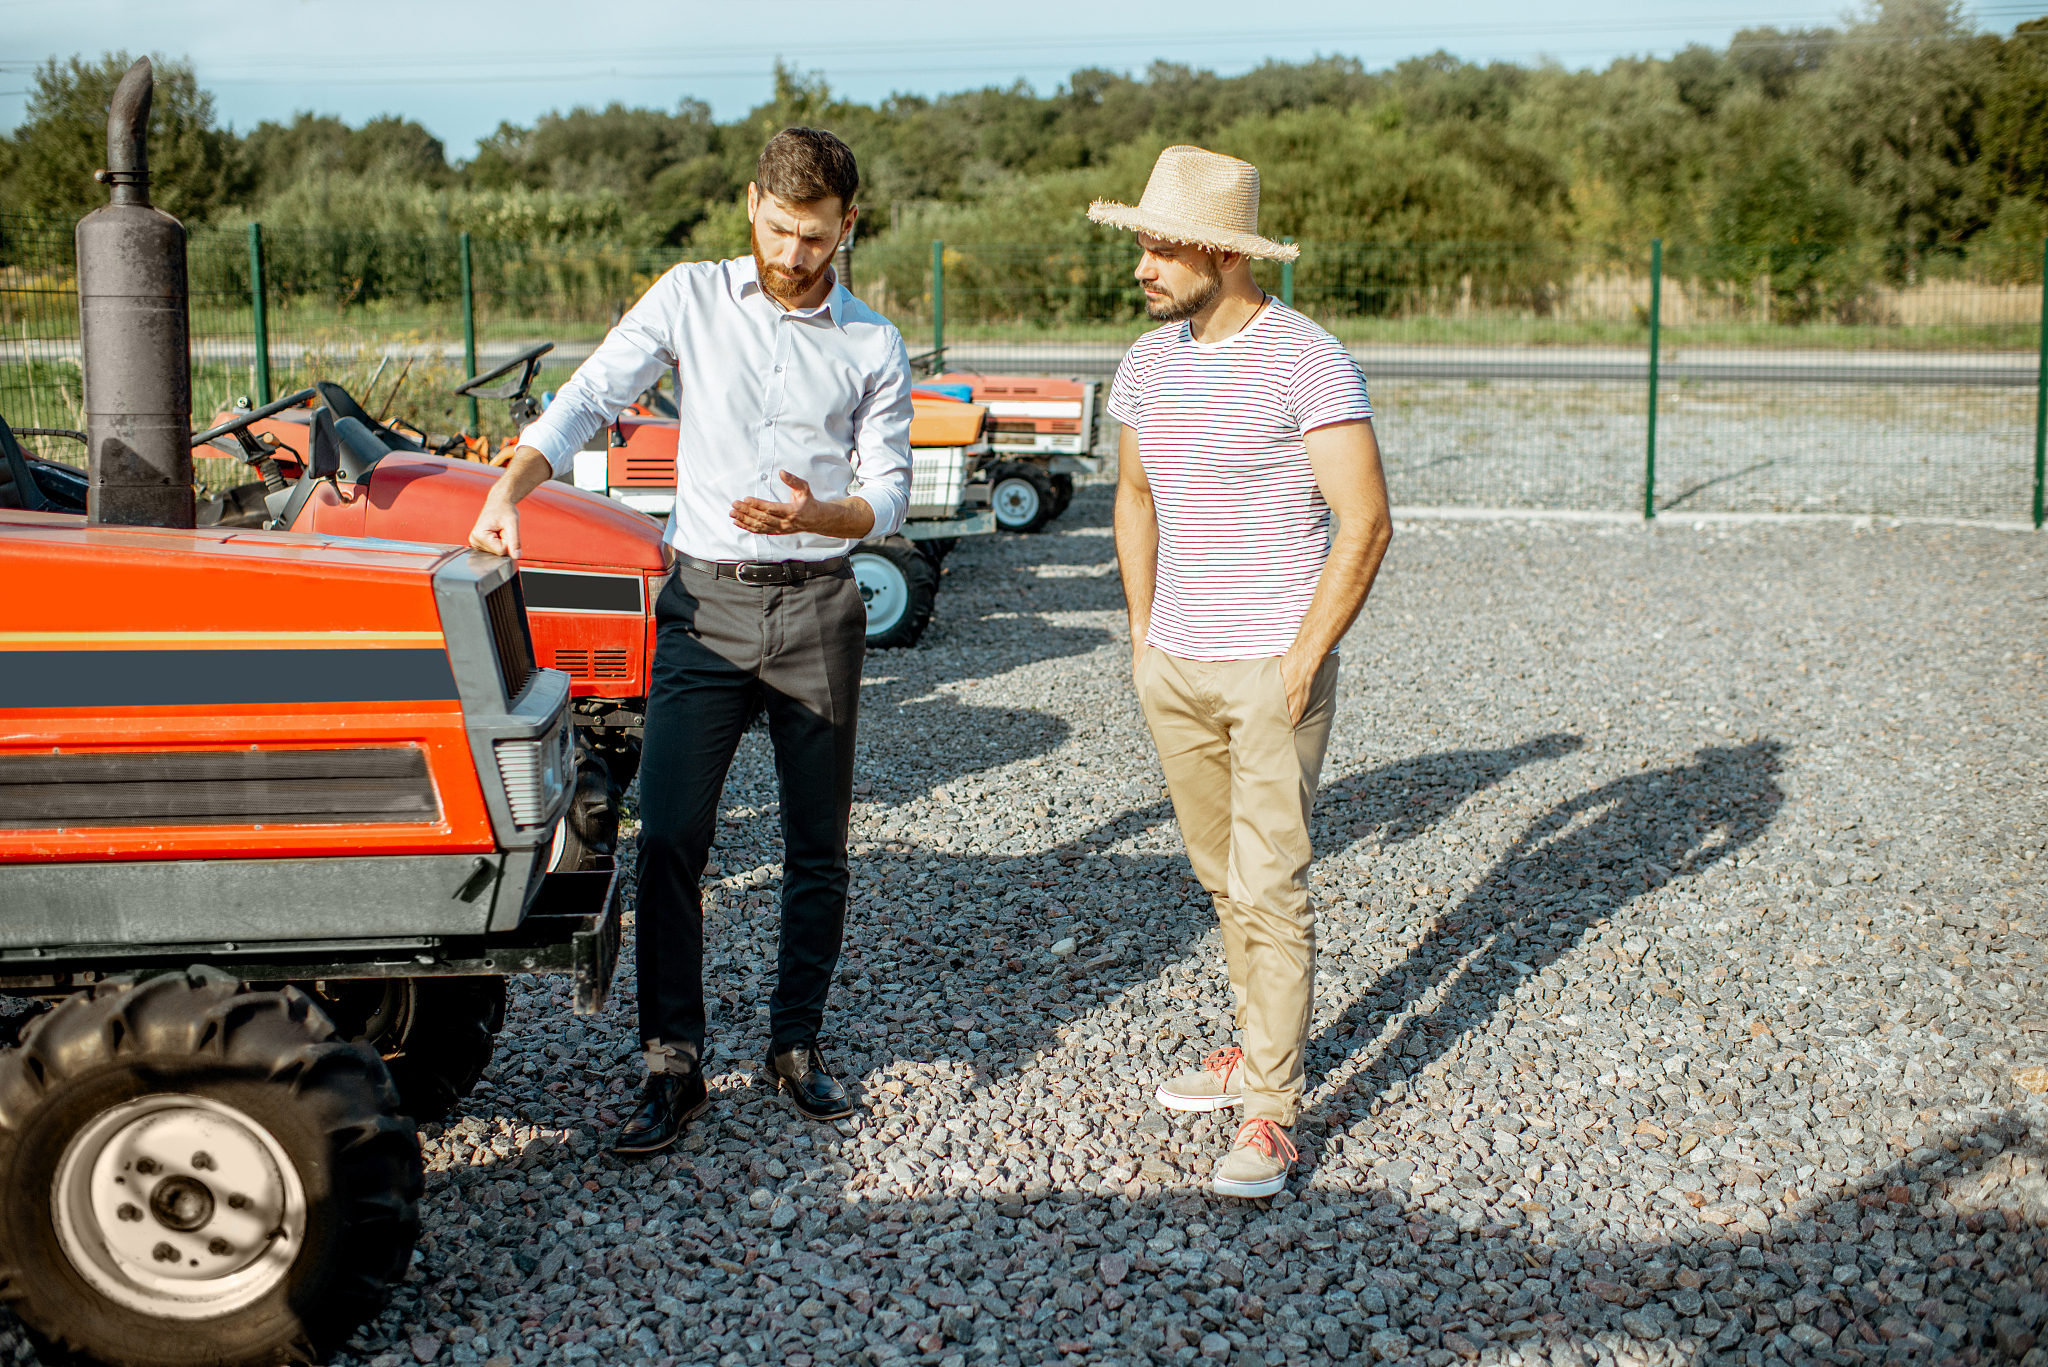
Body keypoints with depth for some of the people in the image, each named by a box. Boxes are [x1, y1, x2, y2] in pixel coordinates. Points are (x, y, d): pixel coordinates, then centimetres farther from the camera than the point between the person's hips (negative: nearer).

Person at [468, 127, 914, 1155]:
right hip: (705, 604, -1)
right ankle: (672, 1064, 5)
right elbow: (588, 397, -4)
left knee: (817, 846, 8)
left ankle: (797, 1044, 23)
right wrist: (508, 493, -20)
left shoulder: (874, 347, 4)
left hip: (817, 608, 1)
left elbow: (888, 494, 3)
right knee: (669, 836, -6)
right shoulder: (691, 299, 3)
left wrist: (819, 514, -19)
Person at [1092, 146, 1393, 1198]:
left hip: (1274, 668, -7)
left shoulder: (1307, 363, -14)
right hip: (1174, 668, 7)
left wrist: (1302, 663, -17)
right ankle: (1265, 1049, 32)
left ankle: (1270, 1115, 1)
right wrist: (1142, 632, 14)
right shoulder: (1148, 362, 7)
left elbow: (1365, 523, -16)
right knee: (1221, 875, 16)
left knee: (1269, 887, -5)